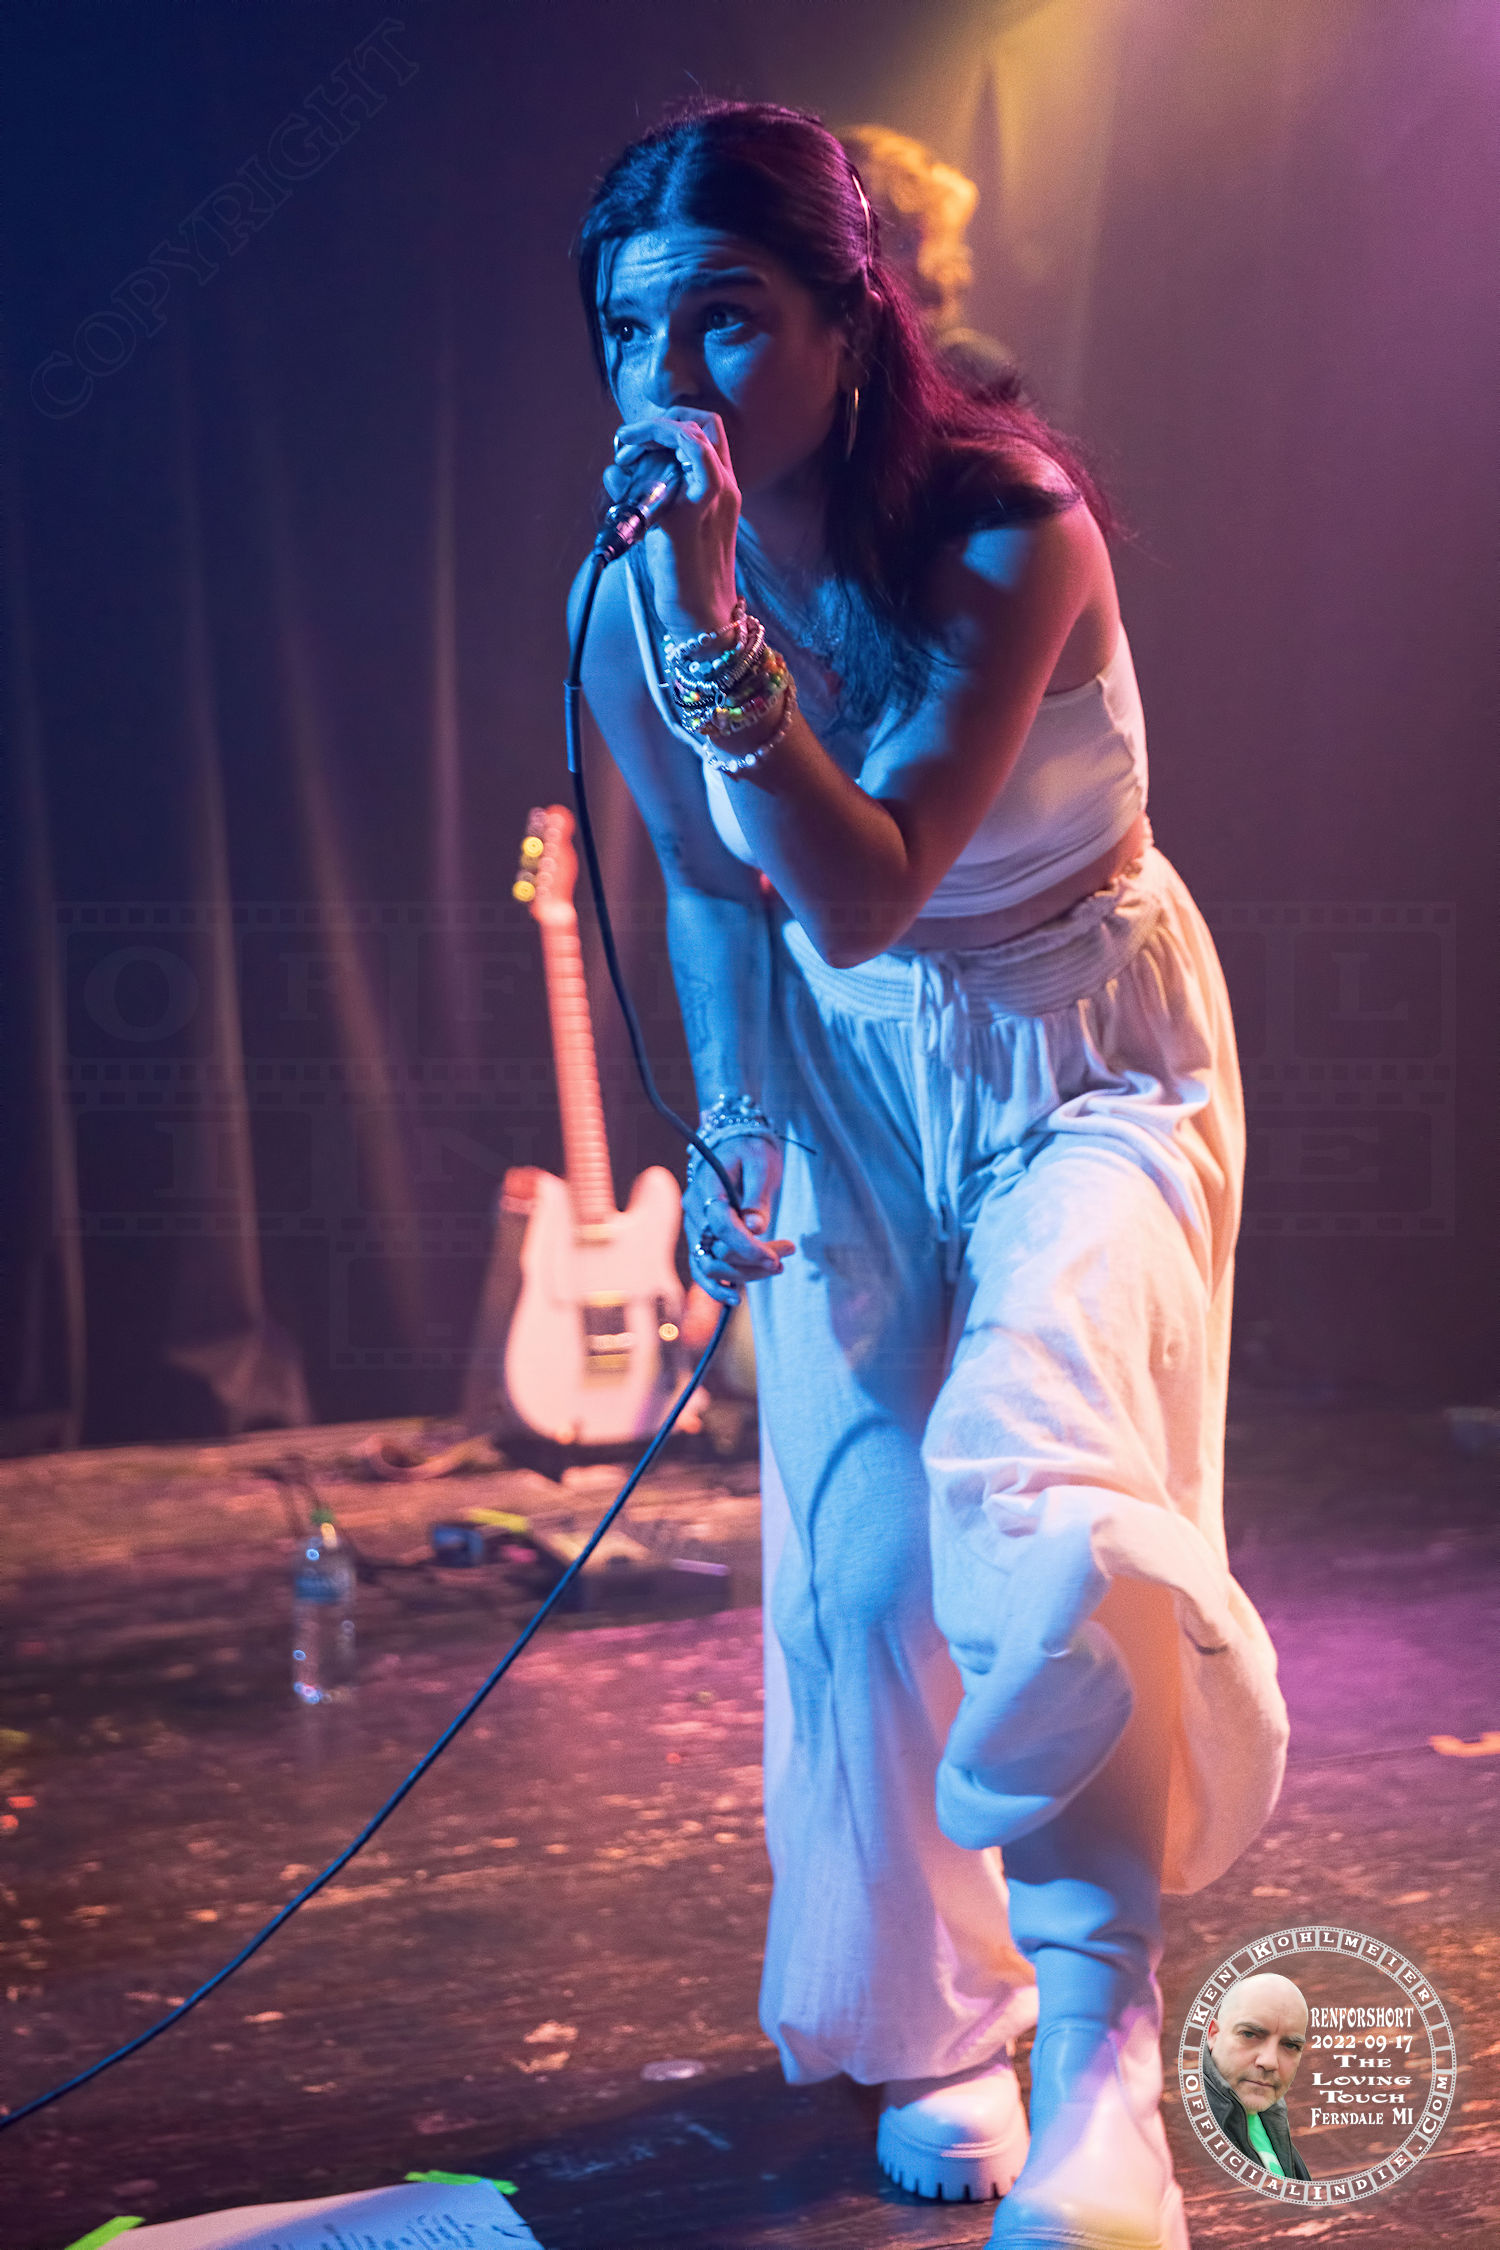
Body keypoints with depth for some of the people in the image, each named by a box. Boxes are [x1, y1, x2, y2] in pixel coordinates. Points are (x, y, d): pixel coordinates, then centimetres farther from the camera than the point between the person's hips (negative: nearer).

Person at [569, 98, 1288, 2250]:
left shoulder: (1008, 536, -25)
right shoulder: (629, 610, -12)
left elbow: (865, 892, -33)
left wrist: (715, 622, -40)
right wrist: (730, 1129, -6)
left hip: (1092, 1051, -4)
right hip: (848, 1083, 4)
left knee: (1040, 1494, -29)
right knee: (859, 1573, 3)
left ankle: (1097, 2007, -11)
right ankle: (932, 2033, 25)